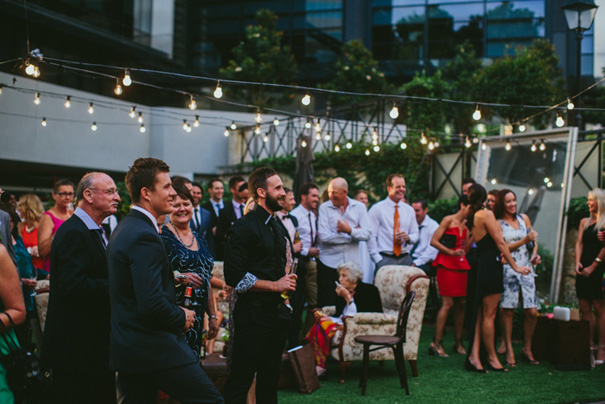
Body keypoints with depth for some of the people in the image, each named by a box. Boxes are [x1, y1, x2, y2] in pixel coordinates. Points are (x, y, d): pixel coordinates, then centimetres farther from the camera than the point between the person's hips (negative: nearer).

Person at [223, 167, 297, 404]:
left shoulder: (280, 229, 16)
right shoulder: (244, 228, -11)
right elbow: (234, 276, -18)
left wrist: (287, 282, 10)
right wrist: (274, 285, -15)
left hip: (278, 311, 8)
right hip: (253, 314, -8)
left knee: (270, 378, 15)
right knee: (241, 380, -5)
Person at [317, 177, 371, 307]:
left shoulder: (359, 207, 5)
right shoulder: (324, 208, 0)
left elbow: (367, 234, -4)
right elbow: (324, 236, -12)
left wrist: (350, 230, -21)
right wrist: (354, 235, -7)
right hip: (329, 263, -2)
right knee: (328, 305, -1)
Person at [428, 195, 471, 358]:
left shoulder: (466, 224, 17)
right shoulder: (448, 220, -2)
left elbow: (466, 248, 15)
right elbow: (434, 241, -7)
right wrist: (452, 252, -14)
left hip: (461, 266, 7)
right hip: (446, 265, -7)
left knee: (460, 304, 5)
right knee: (447, 303, -11)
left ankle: (458, 342, 15)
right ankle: (436, 343, -9)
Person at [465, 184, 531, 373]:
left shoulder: (472, 217, 13)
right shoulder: (486, 214, -10)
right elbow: (500, 242, -11)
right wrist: (515, 265, -7)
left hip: (483, 264, 8)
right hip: (491, 264, -8)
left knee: (481, 313, 8)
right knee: (489, 314, -2)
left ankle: (474, 355, 3)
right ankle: (492, 358, 6)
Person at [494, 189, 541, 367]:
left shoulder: (524, 218, 15)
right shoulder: (497, 223, 2)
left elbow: (534, 240, 21)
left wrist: (535, 254, 2)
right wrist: (524, 240, -13)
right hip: (507, 269, -4)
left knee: (532, 312, -3)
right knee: (508, 311, -3)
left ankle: (527, 349, 15)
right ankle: (509, 351, 7)